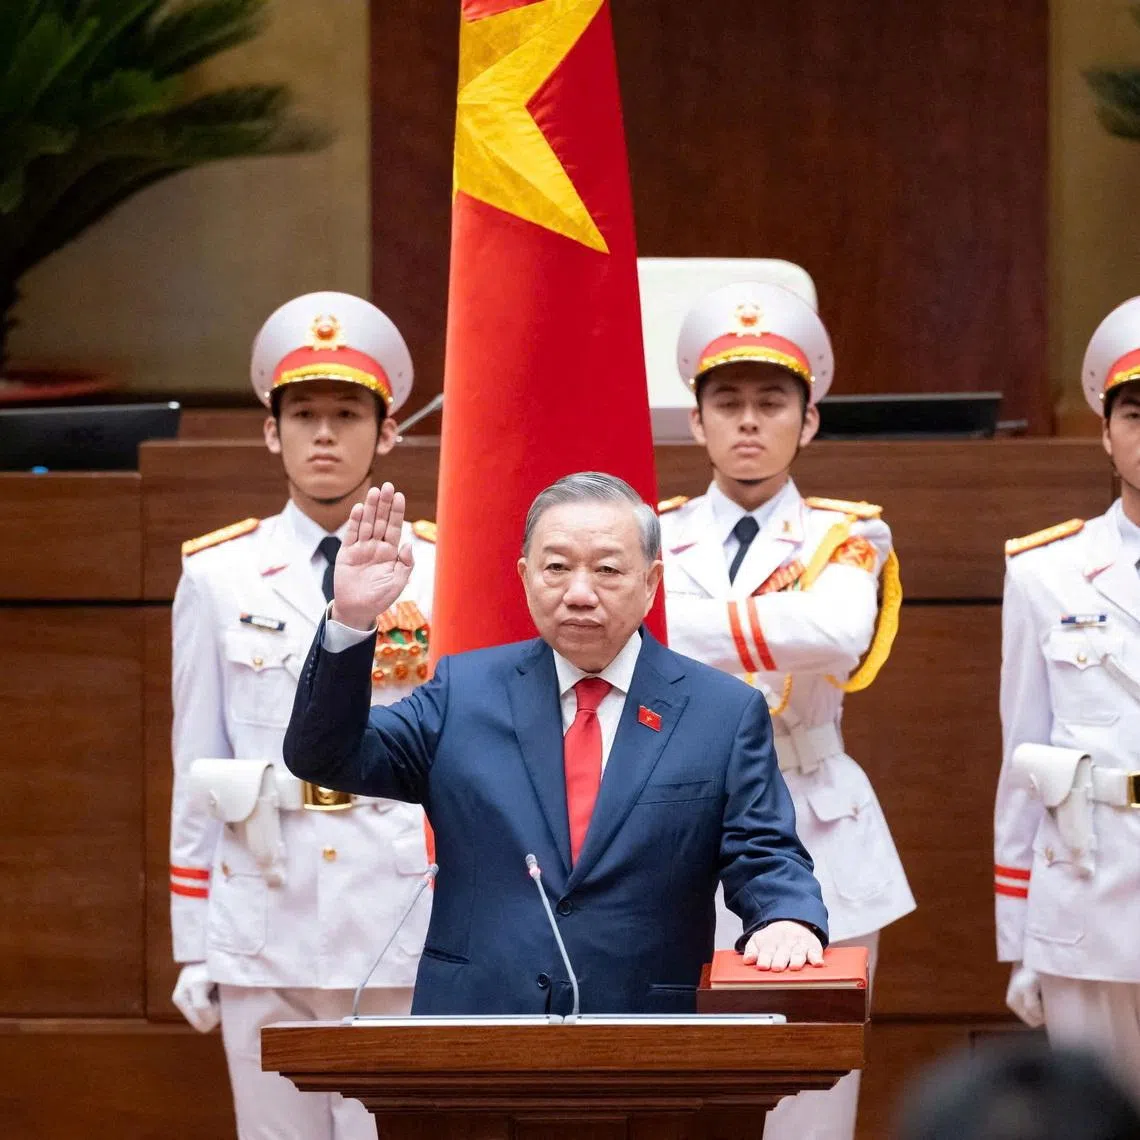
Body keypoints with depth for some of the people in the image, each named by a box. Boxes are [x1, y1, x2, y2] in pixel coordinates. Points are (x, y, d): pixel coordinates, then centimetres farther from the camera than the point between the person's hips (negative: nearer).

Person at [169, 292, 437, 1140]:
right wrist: (193, 944, 6)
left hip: (405, 920, -1)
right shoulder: (218, 577, 7)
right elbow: (195, 768, 8)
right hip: (265, 920, 1)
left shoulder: (441, 573, 4)